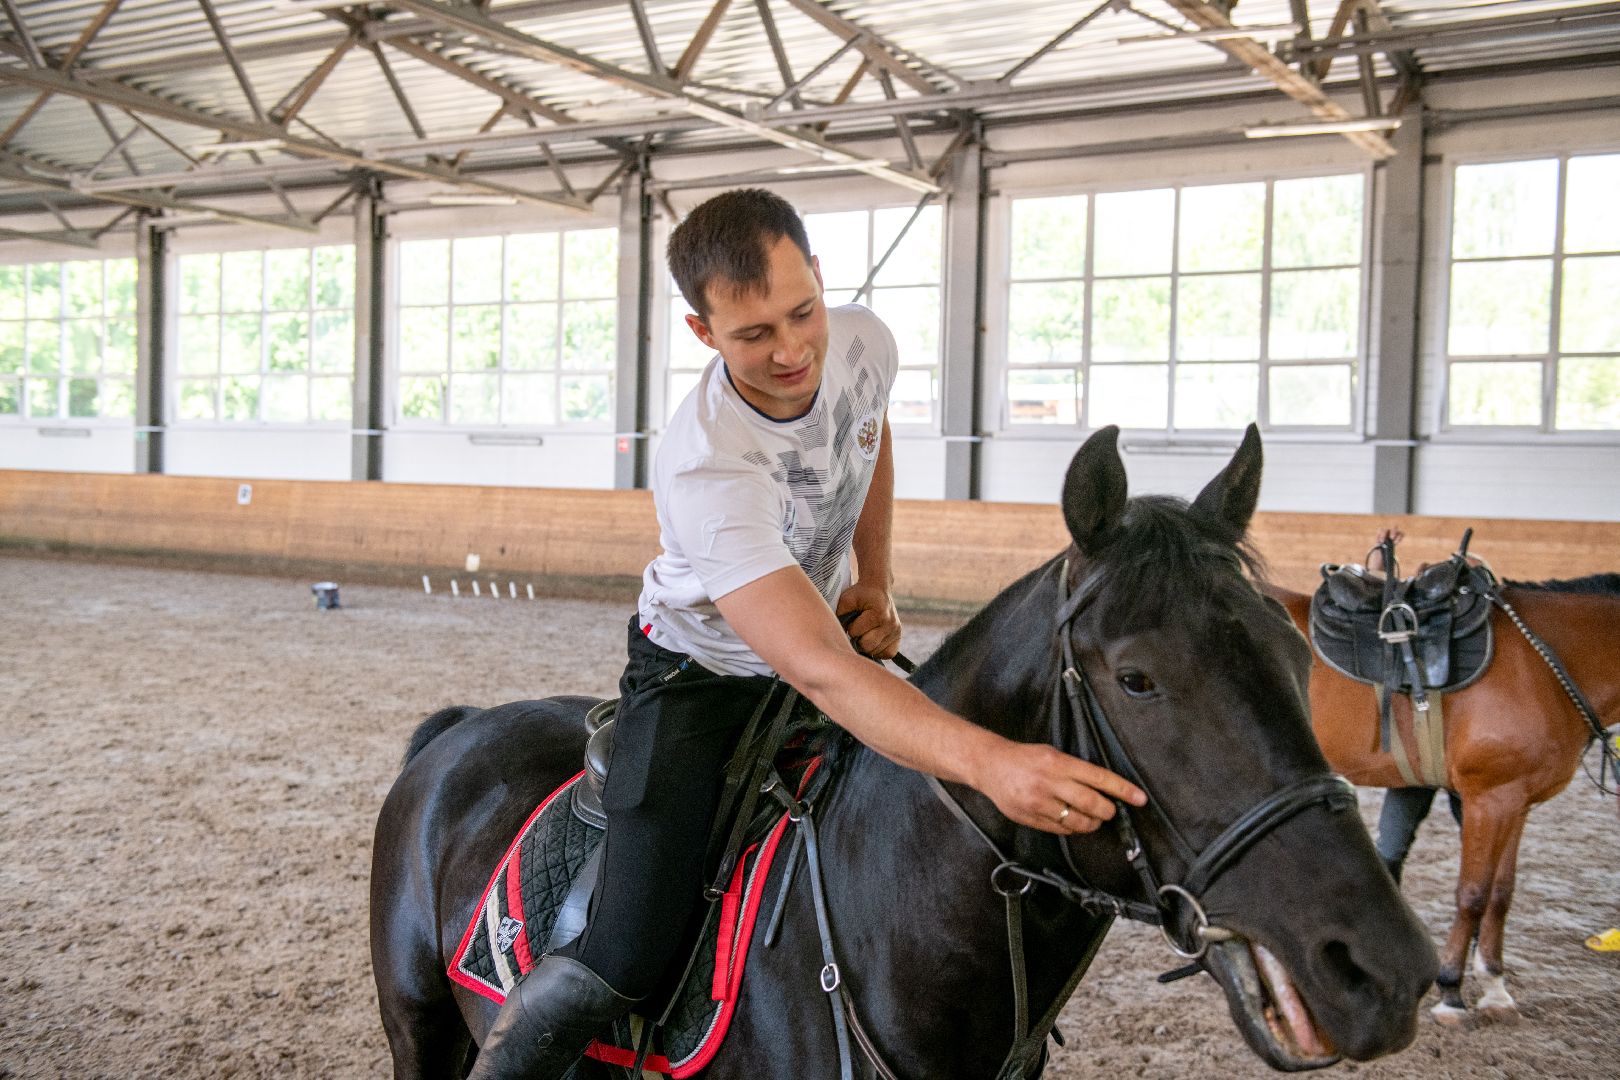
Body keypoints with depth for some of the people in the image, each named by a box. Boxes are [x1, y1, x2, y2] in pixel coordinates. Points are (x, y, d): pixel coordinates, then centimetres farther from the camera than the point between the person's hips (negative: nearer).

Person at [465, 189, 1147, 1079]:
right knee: (623, 963, -17)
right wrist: (987, 761, -61)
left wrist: (875, 582, -3)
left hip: (831, 628, 7)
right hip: (699, 677, -6)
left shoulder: (863, 343, -17)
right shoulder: (703, 470, -37)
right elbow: (820, 671, -47)